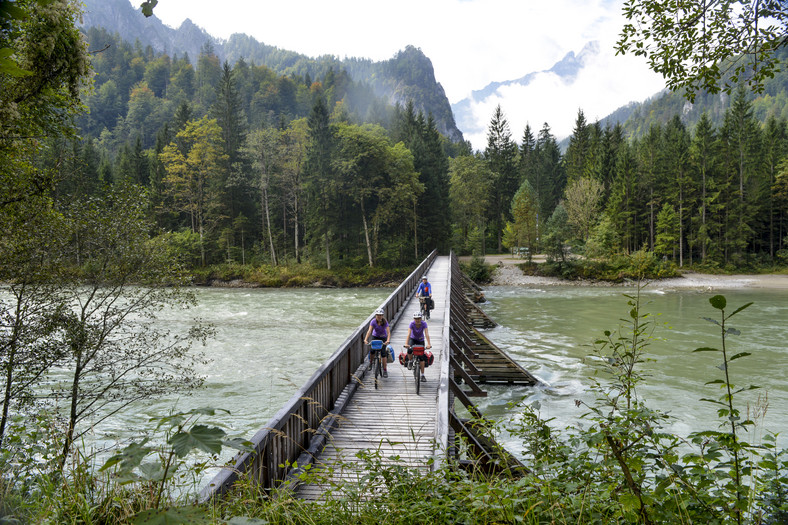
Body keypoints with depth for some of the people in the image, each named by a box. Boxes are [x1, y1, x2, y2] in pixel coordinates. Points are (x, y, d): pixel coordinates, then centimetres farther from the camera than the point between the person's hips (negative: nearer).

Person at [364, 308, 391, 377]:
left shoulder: (385, 322, -23)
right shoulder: (373, 321, -20)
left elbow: (388, 332, -31)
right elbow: (369, 331, -31)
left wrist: (388, 340, -48)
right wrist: (365, 339, -45)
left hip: (383, 338, -1)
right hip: (375, 337, 2)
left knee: (383, 353, -14)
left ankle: (385, 370, -5)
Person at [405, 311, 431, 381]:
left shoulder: (424, 323, -26)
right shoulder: (412, 323, -27)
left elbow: (426, 334, -35)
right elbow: (409, 334, -37)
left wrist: (429, 344, -48)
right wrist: (407, 344, -50)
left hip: (421, 340, 0)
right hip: (412, 339, 0)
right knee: (409, 350, -31)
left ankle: (422, 375, 4)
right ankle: (410, 361, 1)